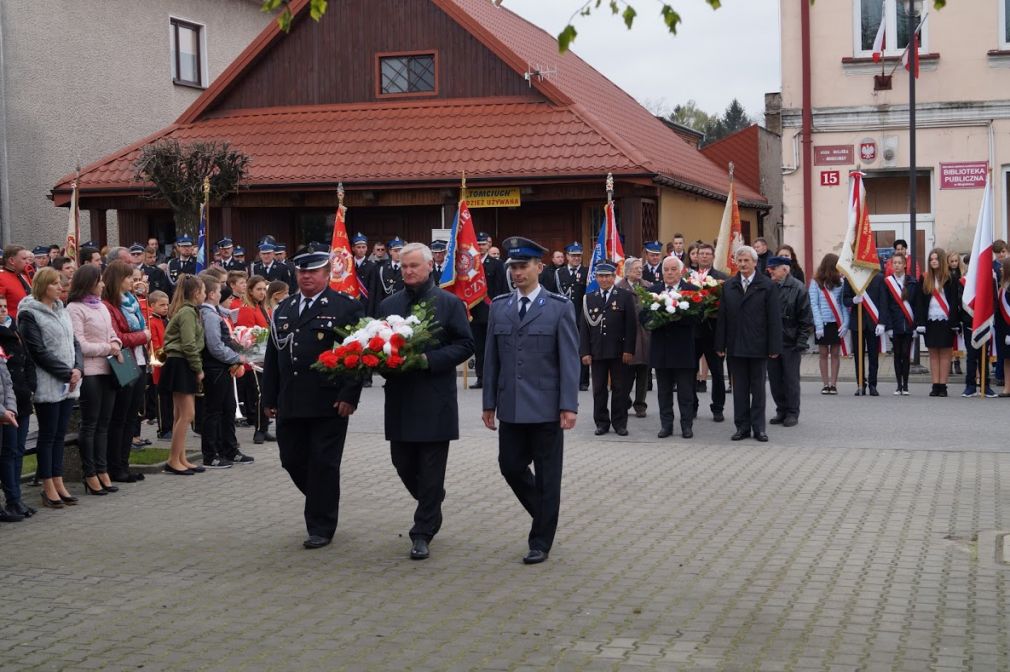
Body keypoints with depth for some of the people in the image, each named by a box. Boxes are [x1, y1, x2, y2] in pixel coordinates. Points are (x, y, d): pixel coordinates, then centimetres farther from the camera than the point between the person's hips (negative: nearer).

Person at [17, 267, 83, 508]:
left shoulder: (62, 311, 14)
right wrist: (66, 373, -15)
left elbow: (74, 343, 14)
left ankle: (58, 483, 16)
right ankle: (49, 489, 5)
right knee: (48, 435, 0)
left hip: (69, 385, 7)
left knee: (60, 434, 10)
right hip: (48, 385, -7)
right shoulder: (29, 314, -9)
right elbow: (38, 351, -14)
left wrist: (78, 369, -4)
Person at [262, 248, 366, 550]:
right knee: (292, 460, 9)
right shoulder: (283, 310, 15)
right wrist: (270, 398, 11)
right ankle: (323, 503, 34)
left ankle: (321, 527, 11)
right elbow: (272, 357, 16)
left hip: (329, 403, -5)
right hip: (290, 405, 6)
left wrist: (349, 396, -14)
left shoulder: (347, 307, -2)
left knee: (324, 465, 0)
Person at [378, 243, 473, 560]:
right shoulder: (388, 305, 11)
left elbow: (465, 345, -4)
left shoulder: (449, 303, -1)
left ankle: (423, 533, 6)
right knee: (403, 462, 9)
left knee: (431, 469, -1)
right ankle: (431, 507, 35)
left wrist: (429, 359, -17)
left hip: (435, 399, -4)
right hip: (400, 399, 4)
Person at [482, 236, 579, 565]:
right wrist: (489, 402, 7)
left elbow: (569, 359, -7)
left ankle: (541, 541, 14)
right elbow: (491, 359, 10)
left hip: (546, 407, -4)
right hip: (511, 407, 4)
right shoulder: (499, 307, 8)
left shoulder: (560, 307, -4)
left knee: (547, 475, 3)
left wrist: (569, 405, -13)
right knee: (511, 467, 7)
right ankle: (544, 515, 31)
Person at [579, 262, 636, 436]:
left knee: (620, 388, 4)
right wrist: (585, 352, -1)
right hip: (597, 351, 2)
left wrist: (629, 350, -10)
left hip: (619, 351, -2)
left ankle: (620, 423, 13)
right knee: (599, 389, 6)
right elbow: (584, 327, 6)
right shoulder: (589, 298, 9)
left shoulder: (625, 296, 1)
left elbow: (631, 325, -3)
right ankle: (602, 422, 15)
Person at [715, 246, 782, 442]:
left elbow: (774, 319, -5)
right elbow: (722, 316, 7)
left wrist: (774, 347, -10)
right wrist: (720, 345, 2)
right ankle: (742, 426, 14)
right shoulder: (728, 286, 8)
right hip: (735, 347, 3)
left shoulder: (767, 286, -3)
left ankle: (758, 427, 11)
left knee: (758, 389, 5)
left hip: (758, 346, -3)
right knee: (739, 389, 7)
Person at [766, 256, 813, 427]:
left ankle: (792, 413, 15)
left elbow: (806, 320, -7)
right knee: (775, 379, 10)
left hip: (790, 343, -4)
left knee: (791, 380, 4)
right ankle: (781, 411, 22)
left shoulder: (798, 288, -8)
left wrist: (801, 344, -11)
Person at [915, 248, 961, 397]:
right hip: (930, 321, 3)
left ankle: (943, 386, 3)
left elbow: (955, 301, -5)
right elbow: (919, 302, 5)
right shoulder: (925, 279, 8)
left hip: (946, 321, -3)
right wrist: (920, 322, -2)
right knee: (933, 354, 5)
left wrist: (954, 322, -12)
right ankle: (935, 386, 7)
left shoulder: (951, 279, -1)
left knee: (945, 354, 0)